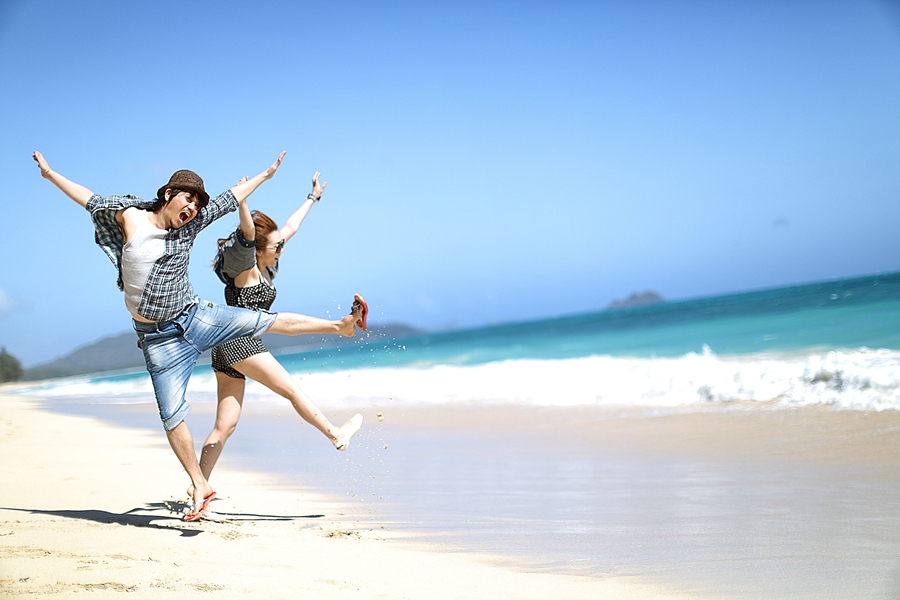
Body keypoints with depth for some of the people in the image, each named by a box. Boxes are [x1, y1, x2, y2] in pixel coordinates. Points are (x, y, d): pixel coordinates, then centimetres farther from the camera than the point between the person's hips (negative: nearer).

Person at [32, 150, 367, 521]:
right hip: (159, 339, -2)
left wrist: (266, 174, 20)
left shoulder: (189, 225, 1)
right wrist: (50, 174, 16)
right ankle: (200, 485, 6)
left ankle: (341, 325, 9)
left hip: (196, 317, 2)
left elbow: (229, 200, 11)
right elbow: (91, 200, 8)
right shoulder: (129, 218, -6)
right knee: (171, 416, -4)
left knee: (265, 320, -3)